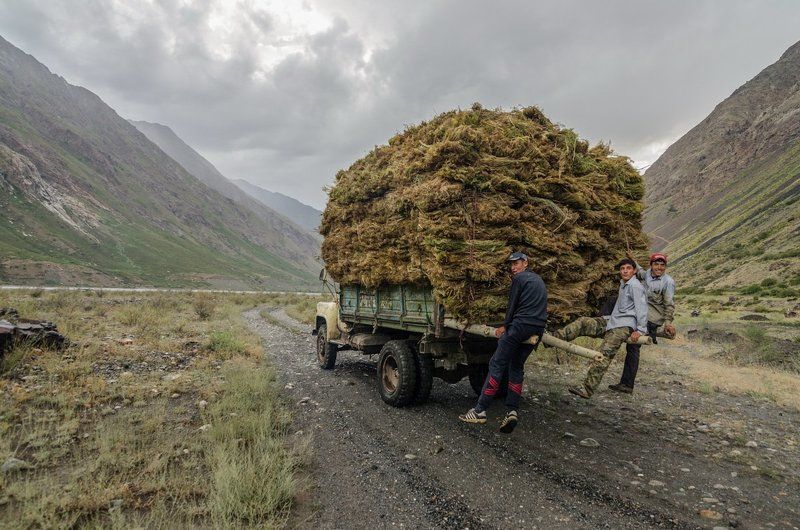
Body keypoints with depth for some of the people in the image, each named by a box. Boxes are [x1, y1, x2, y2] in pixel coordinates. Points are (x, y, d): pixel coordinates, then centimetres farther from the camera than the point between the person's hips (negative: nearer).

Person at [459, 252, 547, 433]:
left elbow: (513, 305, -4)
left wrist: (505, 326, 5)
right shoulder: (538, 279, 23)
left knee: (497, 364, -7)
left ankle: (480, 410, -9)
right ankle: (512, 411, 2)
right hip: (538, 329, 8)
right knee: (516, 367, 13)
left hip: (520, 326, -8)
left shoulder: (519, 279, -2)